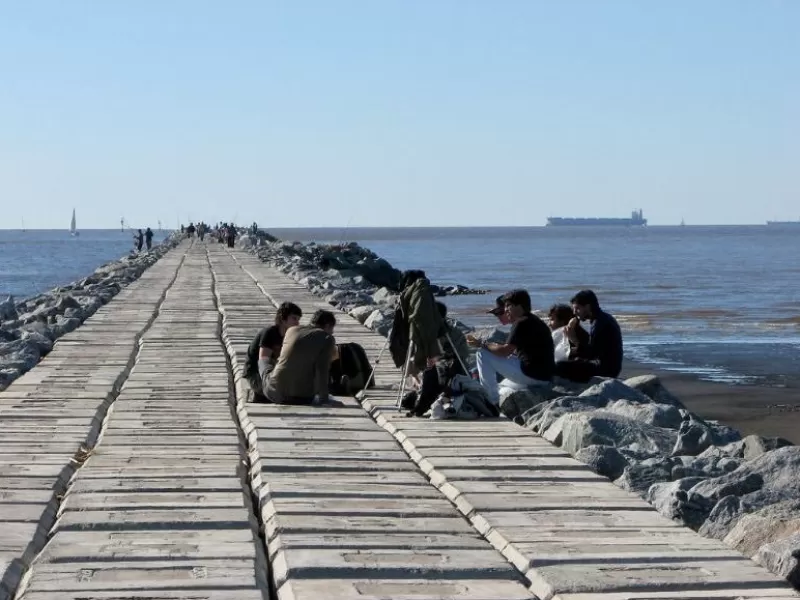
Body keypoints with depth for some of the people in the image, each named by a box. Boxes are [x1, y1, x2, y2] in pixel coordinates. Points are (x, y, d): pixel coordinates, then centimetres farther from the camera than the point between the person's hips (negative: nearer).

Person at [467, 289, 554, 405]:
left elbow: (505, 351, -16)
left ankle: (493, 401, -5)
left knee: (482, 354, -7)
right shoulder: (535, 321, 16)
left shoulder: (522, 323, -14)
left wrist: (481, 344, -4)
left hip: (532, 375, -10)